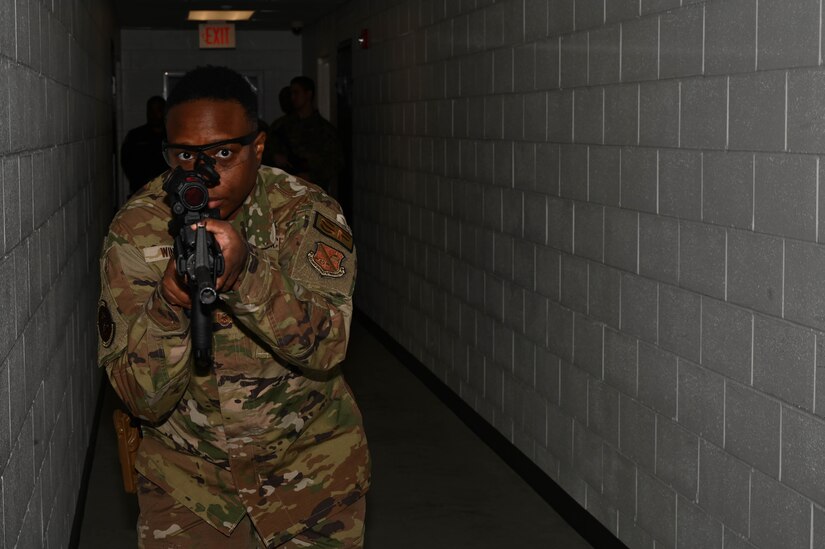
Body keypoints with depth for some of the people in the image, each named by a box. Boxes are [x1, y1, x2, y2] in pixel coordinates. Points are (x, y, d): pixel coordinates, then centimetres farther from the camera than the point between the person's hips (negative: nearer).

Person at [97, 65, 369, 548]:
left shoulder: (306, 213, -14)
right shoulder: (136, 231, -13)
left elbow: (326, 348, -27)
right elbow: (145, 400, -17)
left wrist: (247, 273, -42)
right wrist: (168, 305, -35)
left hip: (310, 455, 0)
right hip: (185, 465, 0)